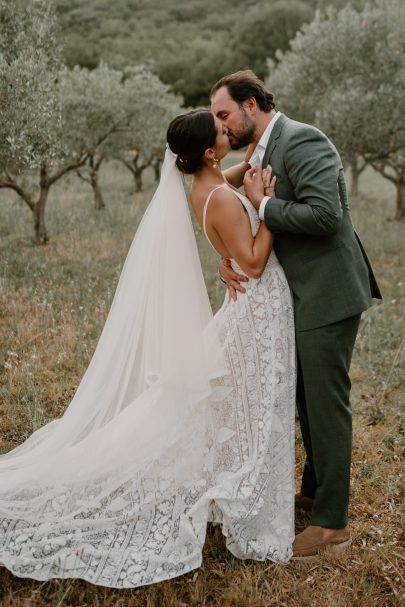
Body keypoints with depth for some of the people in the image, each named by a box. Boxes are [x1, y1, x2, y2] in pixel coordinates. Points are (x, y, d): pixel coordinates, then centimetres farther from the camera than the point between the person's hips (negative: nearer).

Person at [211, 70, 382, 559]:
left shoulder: (301, 141, -16)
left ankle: (331, 523, 12)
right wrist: (228, 259, -2)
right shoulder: (262, 153, 14)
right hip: (304, 296, 10)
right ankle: (315, 490, 39)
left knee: (326, 404, -1)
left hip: (327, 293, -10)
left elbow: (325, 214, -28)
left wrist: (264, 204, -16)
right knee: (308, 399, 20)